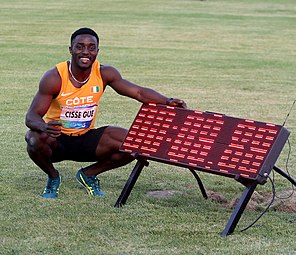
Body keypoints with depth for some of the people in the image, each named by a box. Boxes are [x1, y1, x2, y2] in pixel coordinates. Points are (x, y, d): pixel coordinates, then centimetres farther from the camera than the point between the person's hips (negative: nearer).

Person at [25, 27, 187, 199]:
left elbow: (139, 92, -10)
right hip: (57, 139, -3)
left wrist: (168, 101, -28)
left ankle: (89, 174, 10)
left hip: (86, 138, 3)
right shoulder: (54, 78, -20)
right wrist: (44, 127, -46)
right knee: (36, 139, -37)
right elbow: (32, 116, -22)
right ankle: (53, 177, -2)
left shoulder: (104, 74, -10)